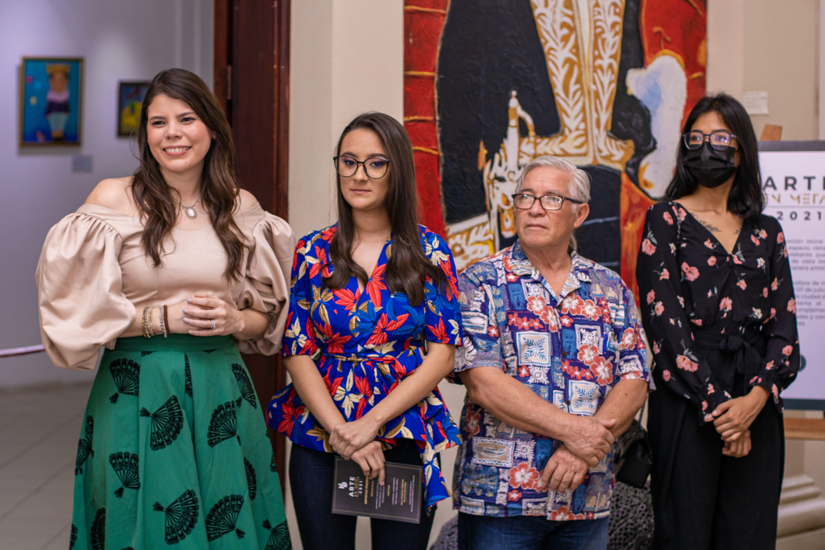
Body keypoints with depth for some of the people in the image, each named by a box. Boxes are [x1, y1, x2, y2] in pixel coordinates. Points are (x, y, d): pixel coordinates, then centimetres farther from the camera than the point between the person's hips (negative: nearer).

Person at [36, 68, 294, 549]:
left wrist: (234, 321, -7)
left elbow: (267, 314, 14)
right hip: (136, 393, -2)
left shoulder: (242, 208, 6)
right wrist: (164, 317, -14)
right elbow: (78, 308, -6)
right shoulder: (113, 199, -3)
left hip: (221, 393, 3)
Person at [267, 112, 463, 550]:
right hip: (319, 434, 1)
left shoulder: (428, 251, 1)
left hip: (407, 440, -1)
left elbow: (442, 352, -5)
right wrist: (339, 431, -14)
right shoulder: (314, 251, 4)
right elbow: (297, 353, 0)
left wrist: (370, 423, -14)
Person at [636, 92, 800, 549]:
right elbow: (664, 320, -6)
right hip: (686, 405, -3)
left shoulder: (766, 233, 14)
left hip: (755, 409, 4)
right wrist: (715, 403, -13)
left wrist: (756, 397, -11)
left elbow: (783, 328, 8)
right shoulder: (666, 221, 3)